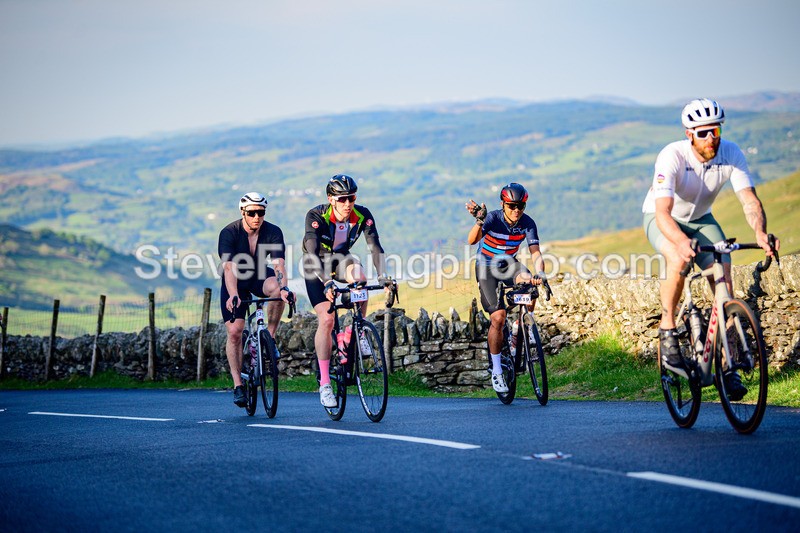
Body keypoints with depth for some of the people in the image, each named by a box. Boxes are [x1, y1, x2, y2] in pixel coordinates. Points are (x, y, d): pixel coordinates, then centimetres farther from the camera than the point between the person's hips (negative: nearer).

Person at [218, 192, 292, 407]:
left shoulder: (273, 232, -19)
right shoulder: (229, 233, -24)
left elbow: (279, 264, -29)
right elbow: (229, 267, -35)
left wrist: (284, 288, -48)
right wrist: (233, 296, -50)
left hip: (259, 277, 1)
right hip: (235, 281, -1)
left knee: (277, 287, -35)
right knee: (234, 331, -12)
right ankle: (238, 385, -4)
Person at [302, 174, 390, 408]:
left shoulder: (363, 215, -22)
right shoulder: (316, 216, -30)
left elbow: (375, 247, -27)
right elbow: (312, 253, -39)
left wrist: (383, 276, -43)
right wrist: (326, 282, -52)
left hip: (341, 259, 3)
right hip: (316, 265, -3)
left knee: (360, 282, -33)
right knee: (326, 319, -16)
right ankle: (324, 384, -9)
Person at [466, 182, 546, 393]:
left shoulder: (527, 223, -16)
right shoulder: (493, 218, -25)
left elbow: (535, 252, -22)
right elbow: (472, 241, -40)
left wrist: (539, 273, -42)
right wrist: (479, 222, -59)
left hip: (509, 264, 3)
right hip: (486, 267, -3)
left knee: (529, 282, -30)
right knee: (498, 318, -15)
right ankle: (496, 371, -3)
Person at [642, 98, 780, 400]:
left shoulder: (731, 154, -21)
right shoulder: (672, 157, -33)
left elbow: (749, 199, -28)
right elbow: (663, 211, -43)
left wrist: (760, 232, -49)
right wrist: (681, 241, -63)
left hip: (701, 219, 4)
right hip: (661, 219, -4)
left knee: (724, 277, -14)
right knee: (679, 259, -36)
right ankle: (667, 330, -16)